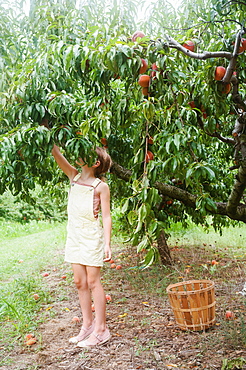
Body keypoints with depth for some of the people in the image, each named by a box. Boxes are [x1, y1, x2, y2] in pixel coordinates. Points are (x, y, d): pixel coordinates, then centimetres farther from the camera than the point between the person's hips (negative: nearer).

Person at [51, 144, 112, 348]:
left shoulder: (100, 186, -8)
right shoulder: (74, 176, 6)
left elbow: (106, 217, -9)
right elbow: (57, 155, -1)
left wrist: (107, 245, -14)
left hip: (91, 237, -6)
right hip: (74, 235, 6)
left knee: (93, 282, -1)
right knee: (80, 282, 11)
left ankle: (101, 330, 10)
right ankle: (87, 325, 24)